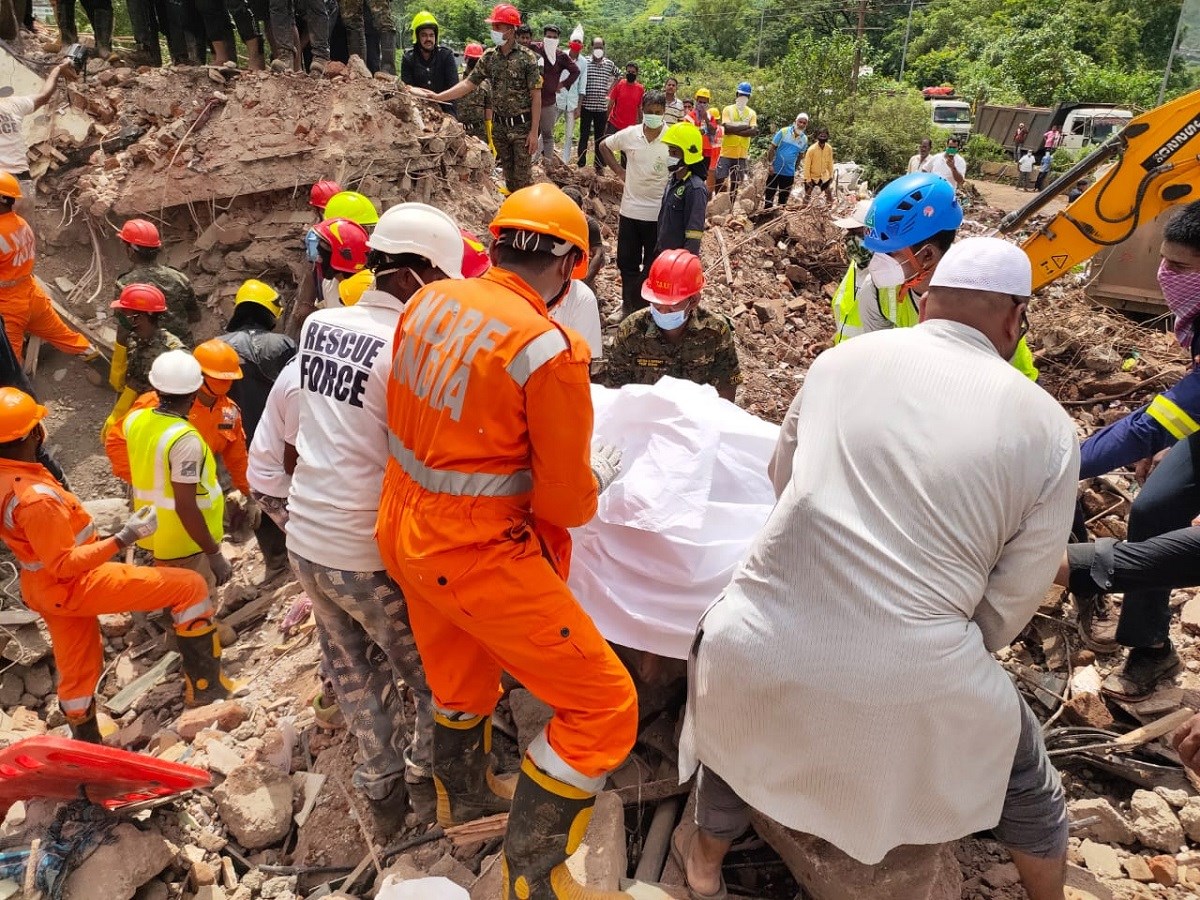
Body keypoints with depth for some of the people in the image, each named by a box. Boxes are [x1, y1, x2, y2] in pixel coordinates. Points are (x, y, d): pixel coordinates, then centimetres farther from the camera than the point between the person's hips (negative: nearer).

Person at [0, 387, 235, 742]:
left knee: (77, 669, 26)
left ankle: (86, 746, 46)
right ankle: (205, 683, -1)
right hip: (76, 586, -10)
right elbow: (64, 565, -27)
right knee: (190, 586, -8)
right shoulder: (35, 498, -32)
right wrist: (122, 539, -30)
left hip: (45, 589, 10)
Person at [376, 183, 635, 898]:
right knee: (605, 707, 5)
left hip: (407, 530, 9)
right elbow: (565, 503, -14)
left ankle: (465, 796, 59)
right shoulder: (549, 349, -23)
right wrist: (593, 478, 8)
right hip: (476, 555, -8)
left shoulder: (431, 300, -2)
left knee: (462, 677, 32)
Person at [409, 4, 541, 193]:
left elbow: (536, 96, -11)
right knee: (508, 176, 13)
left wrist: (534, 131, -15)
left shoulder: (527, 57, -10)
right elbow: (468, 84, 4)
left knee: (522, 178, -1)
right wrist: (437, 96, -7)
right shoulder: (489, 57, 4)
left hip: (522, 126, -5)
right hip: (499, 127, 5)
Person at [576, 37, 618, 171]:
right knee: (584, 136, 2)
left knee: (600, 137, 8)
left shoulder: (610, 64, 5)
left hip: (602, 107, 2)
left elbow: (617, 77, 24)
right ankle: (581, 165, 8)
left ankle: (599, 166, 15)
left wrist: (609, 90, 10)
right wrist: (578, 105, -7)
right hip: (586, 105, -2)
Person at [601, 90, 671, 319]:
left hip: (658, 213, -3)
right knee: (626, 261, 13)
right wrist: (618, 170, 3)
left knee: (652, 266, 8)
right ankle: (629, 305, 31)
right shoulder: (629, 134, -4)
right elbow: (604, 146, 14)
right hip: (630, 210, 3)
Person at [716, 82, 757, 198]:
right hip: (726, 153, -3)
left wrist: (734, 130, -14)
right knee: (720, 180, -8)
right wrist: (746, 126, -12)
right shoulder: (728, 109, 1)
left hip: (742, 154, 3)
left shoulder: (752, 113, 7)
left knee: (736, 183, 8)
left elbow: (753, 132, -8)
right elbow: (727, 128, -15)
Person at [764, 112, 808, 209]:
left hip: (789, 173, 3)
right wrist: (770, 164, -14)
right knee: (769, 195, 1)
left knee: (784, 198, 10)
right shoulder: (783, 132, -8)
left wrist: (796, 172, 13)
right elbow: (771, 148, -7)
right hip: (775, 170, -3)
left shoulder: (805, 139, 3)